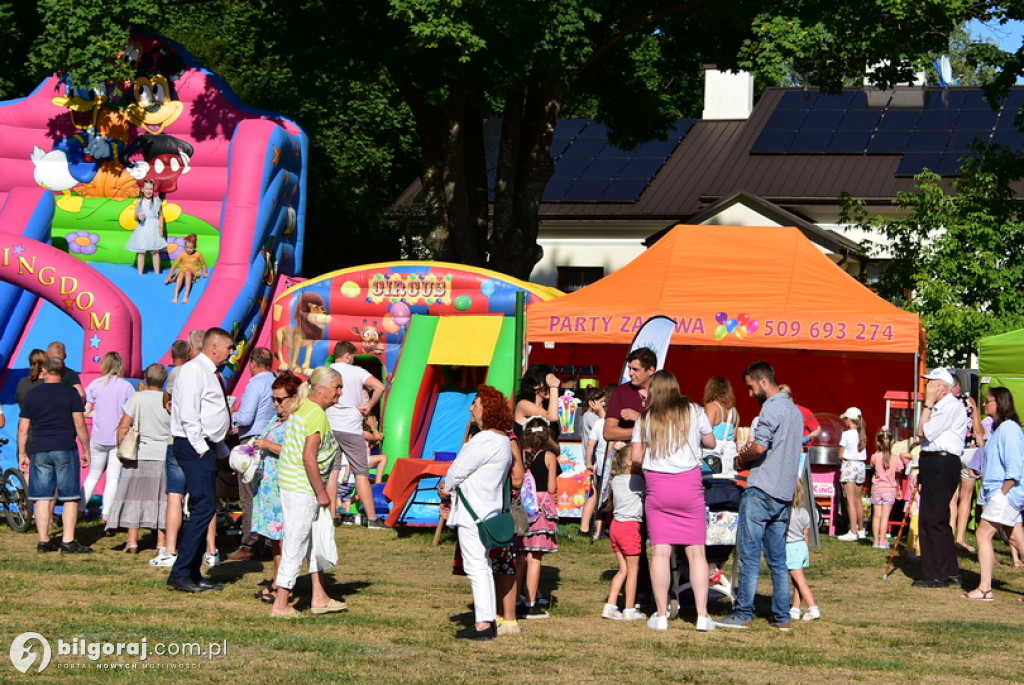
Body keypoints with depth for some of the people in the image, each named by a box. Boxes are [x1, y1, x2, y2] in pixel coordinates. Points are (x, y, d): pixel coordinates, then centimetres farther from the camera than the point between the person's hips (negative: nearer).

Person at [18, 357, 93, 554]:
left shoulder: (32, 394, 7)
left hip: (40, 451, 3)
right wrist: (86, 450, 3)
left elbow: (23, 428, 7)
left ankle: (43, 541, 8)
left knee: (42, 498, 6)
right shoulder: (70, 393, -1)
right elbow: (79, 424, -5)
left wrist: (22, 454, 15)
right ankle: (68, 542, -4)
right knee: (70, 498, 1)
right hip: (66, 449, -3)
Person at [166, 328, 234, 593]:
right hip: (194, 447, -10)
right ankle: (180, 573, -13)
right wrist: (201, 449, -19)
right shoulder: (194, 370, -11)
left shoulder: (211, 373, 19)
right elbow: (188, 415, -19)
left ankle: (194, 574, 13)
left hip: (207, 447, 10)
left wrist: (223, 451, 19)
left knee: (204, 509, 9)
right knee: (204, 507, -15)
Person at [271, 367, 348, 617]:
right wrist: (321, 492, -18)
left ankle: (319, 598, 23)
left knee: (316, 539, 17)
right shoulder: (317, 415, -17)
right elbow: (308, 457, -24)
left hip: (290, 483, 10)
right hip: (302, 488, -10)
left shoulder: (302, 407, 13)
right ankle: (280, 605, 1)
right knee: (296, 544, -4)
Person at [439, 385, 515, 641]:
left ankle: (482, 624, -8)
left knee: (476, 566, -8)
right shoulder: (503, 441, 14)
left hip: (473, 511, -10)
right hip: (489, 509, 10)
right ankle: (488, 619, 19)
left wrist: (446, 487, 7)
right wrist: (451, 488, 6)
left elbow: (459, 470, -13)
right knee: (483, 566, 15)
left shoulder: (485, 440, -18)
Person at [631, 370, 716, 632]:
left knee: (661, 552, 2)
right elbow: (710, 443, 13)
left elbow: (636, 457, -1)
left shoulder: (645, 418, 1)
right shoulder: (694, 412, 1)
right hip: (689, 485, 0)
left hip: (657, 488, 0)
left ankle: (661, 615, 3)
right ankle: (702, 615, 1)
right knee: (696, 552, 3)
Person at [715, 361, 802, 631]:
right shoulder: (795, 410, 18)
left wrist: (742, 459, -3)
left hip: (761, 490, -9)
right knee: (778, 559, 9)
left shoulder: (771, 408, -11)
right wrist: (750, 452, 11)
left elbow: (760, 447, -22)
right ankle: (782, 616, 8)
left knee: (749, 555, -6)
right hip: (784, 494, 9)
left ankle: (742, 614, -6)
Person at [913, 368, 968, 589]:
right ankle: (950, 573, 22)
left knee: (932, 520, -9)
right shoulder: (938, 408, 20)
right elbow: (922, 433, 20)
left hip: (942, 466, -11)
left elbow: (925, 432, -15)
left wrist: (927, 404, -10)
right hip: (933, 465, 11)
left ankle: (936, 575, -6)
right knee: (937, 520, 14)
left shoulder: (952, 406, -11)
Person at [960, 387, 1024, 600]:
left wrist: (1003, 493, -19)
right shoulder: (999, 428, 16)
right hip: (1000, 494, 10)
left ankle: (984, 588, -11)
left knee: (983, 534, -10)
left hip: (1006, 493, -10)